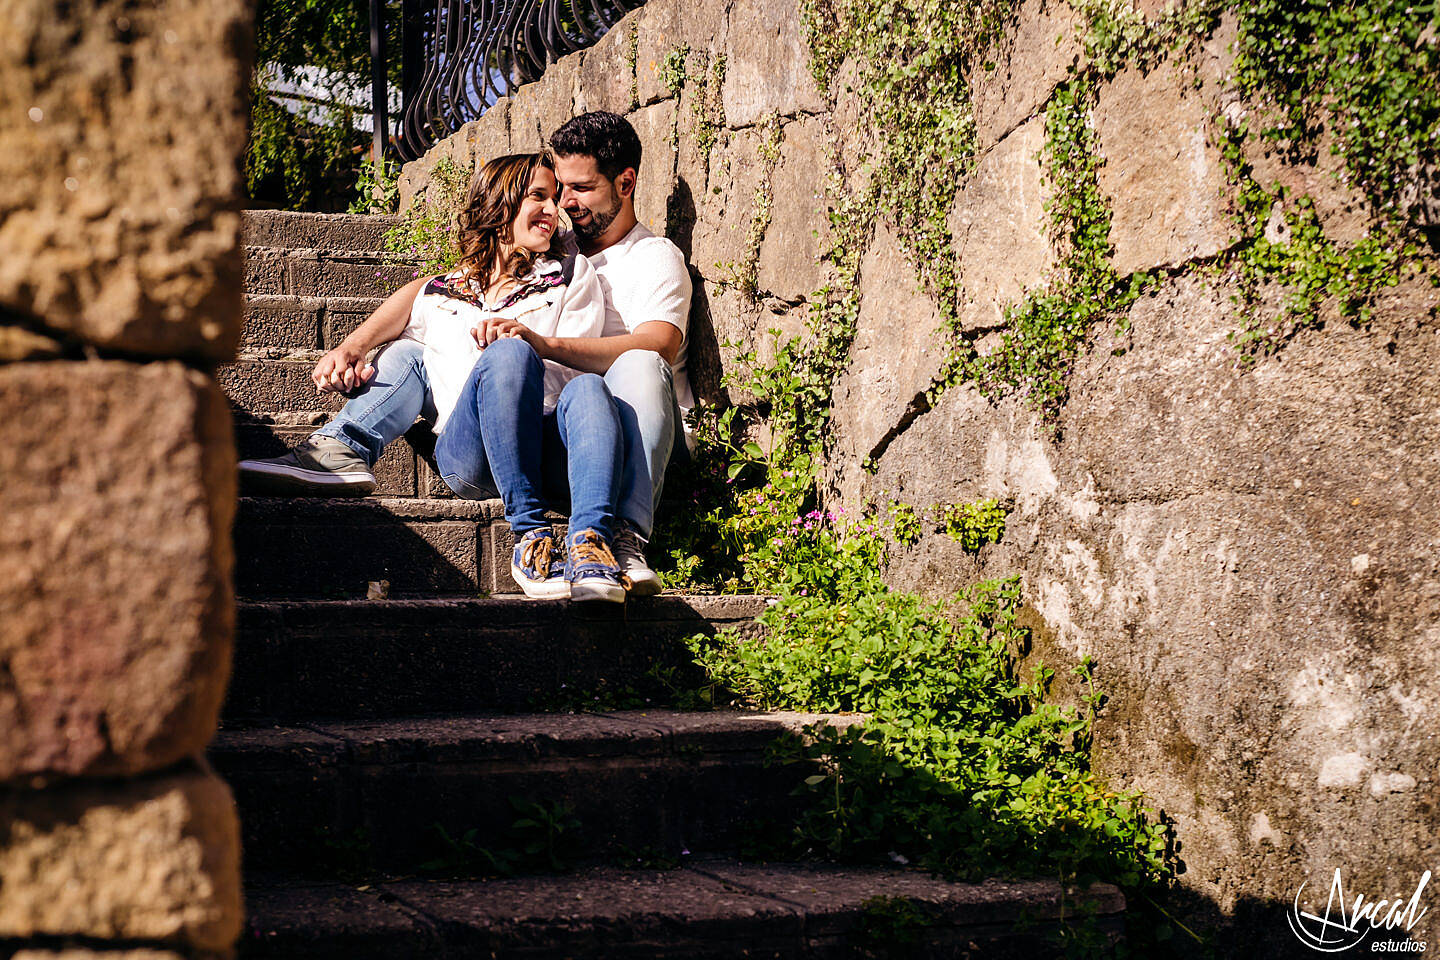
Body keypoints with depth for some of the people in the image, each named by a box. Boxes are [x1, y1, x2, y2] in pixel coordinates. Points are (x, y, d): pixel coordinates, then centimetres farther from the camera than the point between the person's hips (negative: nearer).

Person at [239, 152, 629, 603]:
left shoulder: (573, 276, 22)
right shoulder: (438, 295, 26)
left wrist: (528, 338, -9)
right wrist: (347, 351, 4)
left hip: (549, 455, -2)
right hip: (471, 455, 2)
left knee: (589, 388, -36)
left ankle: (590, 541, -53)